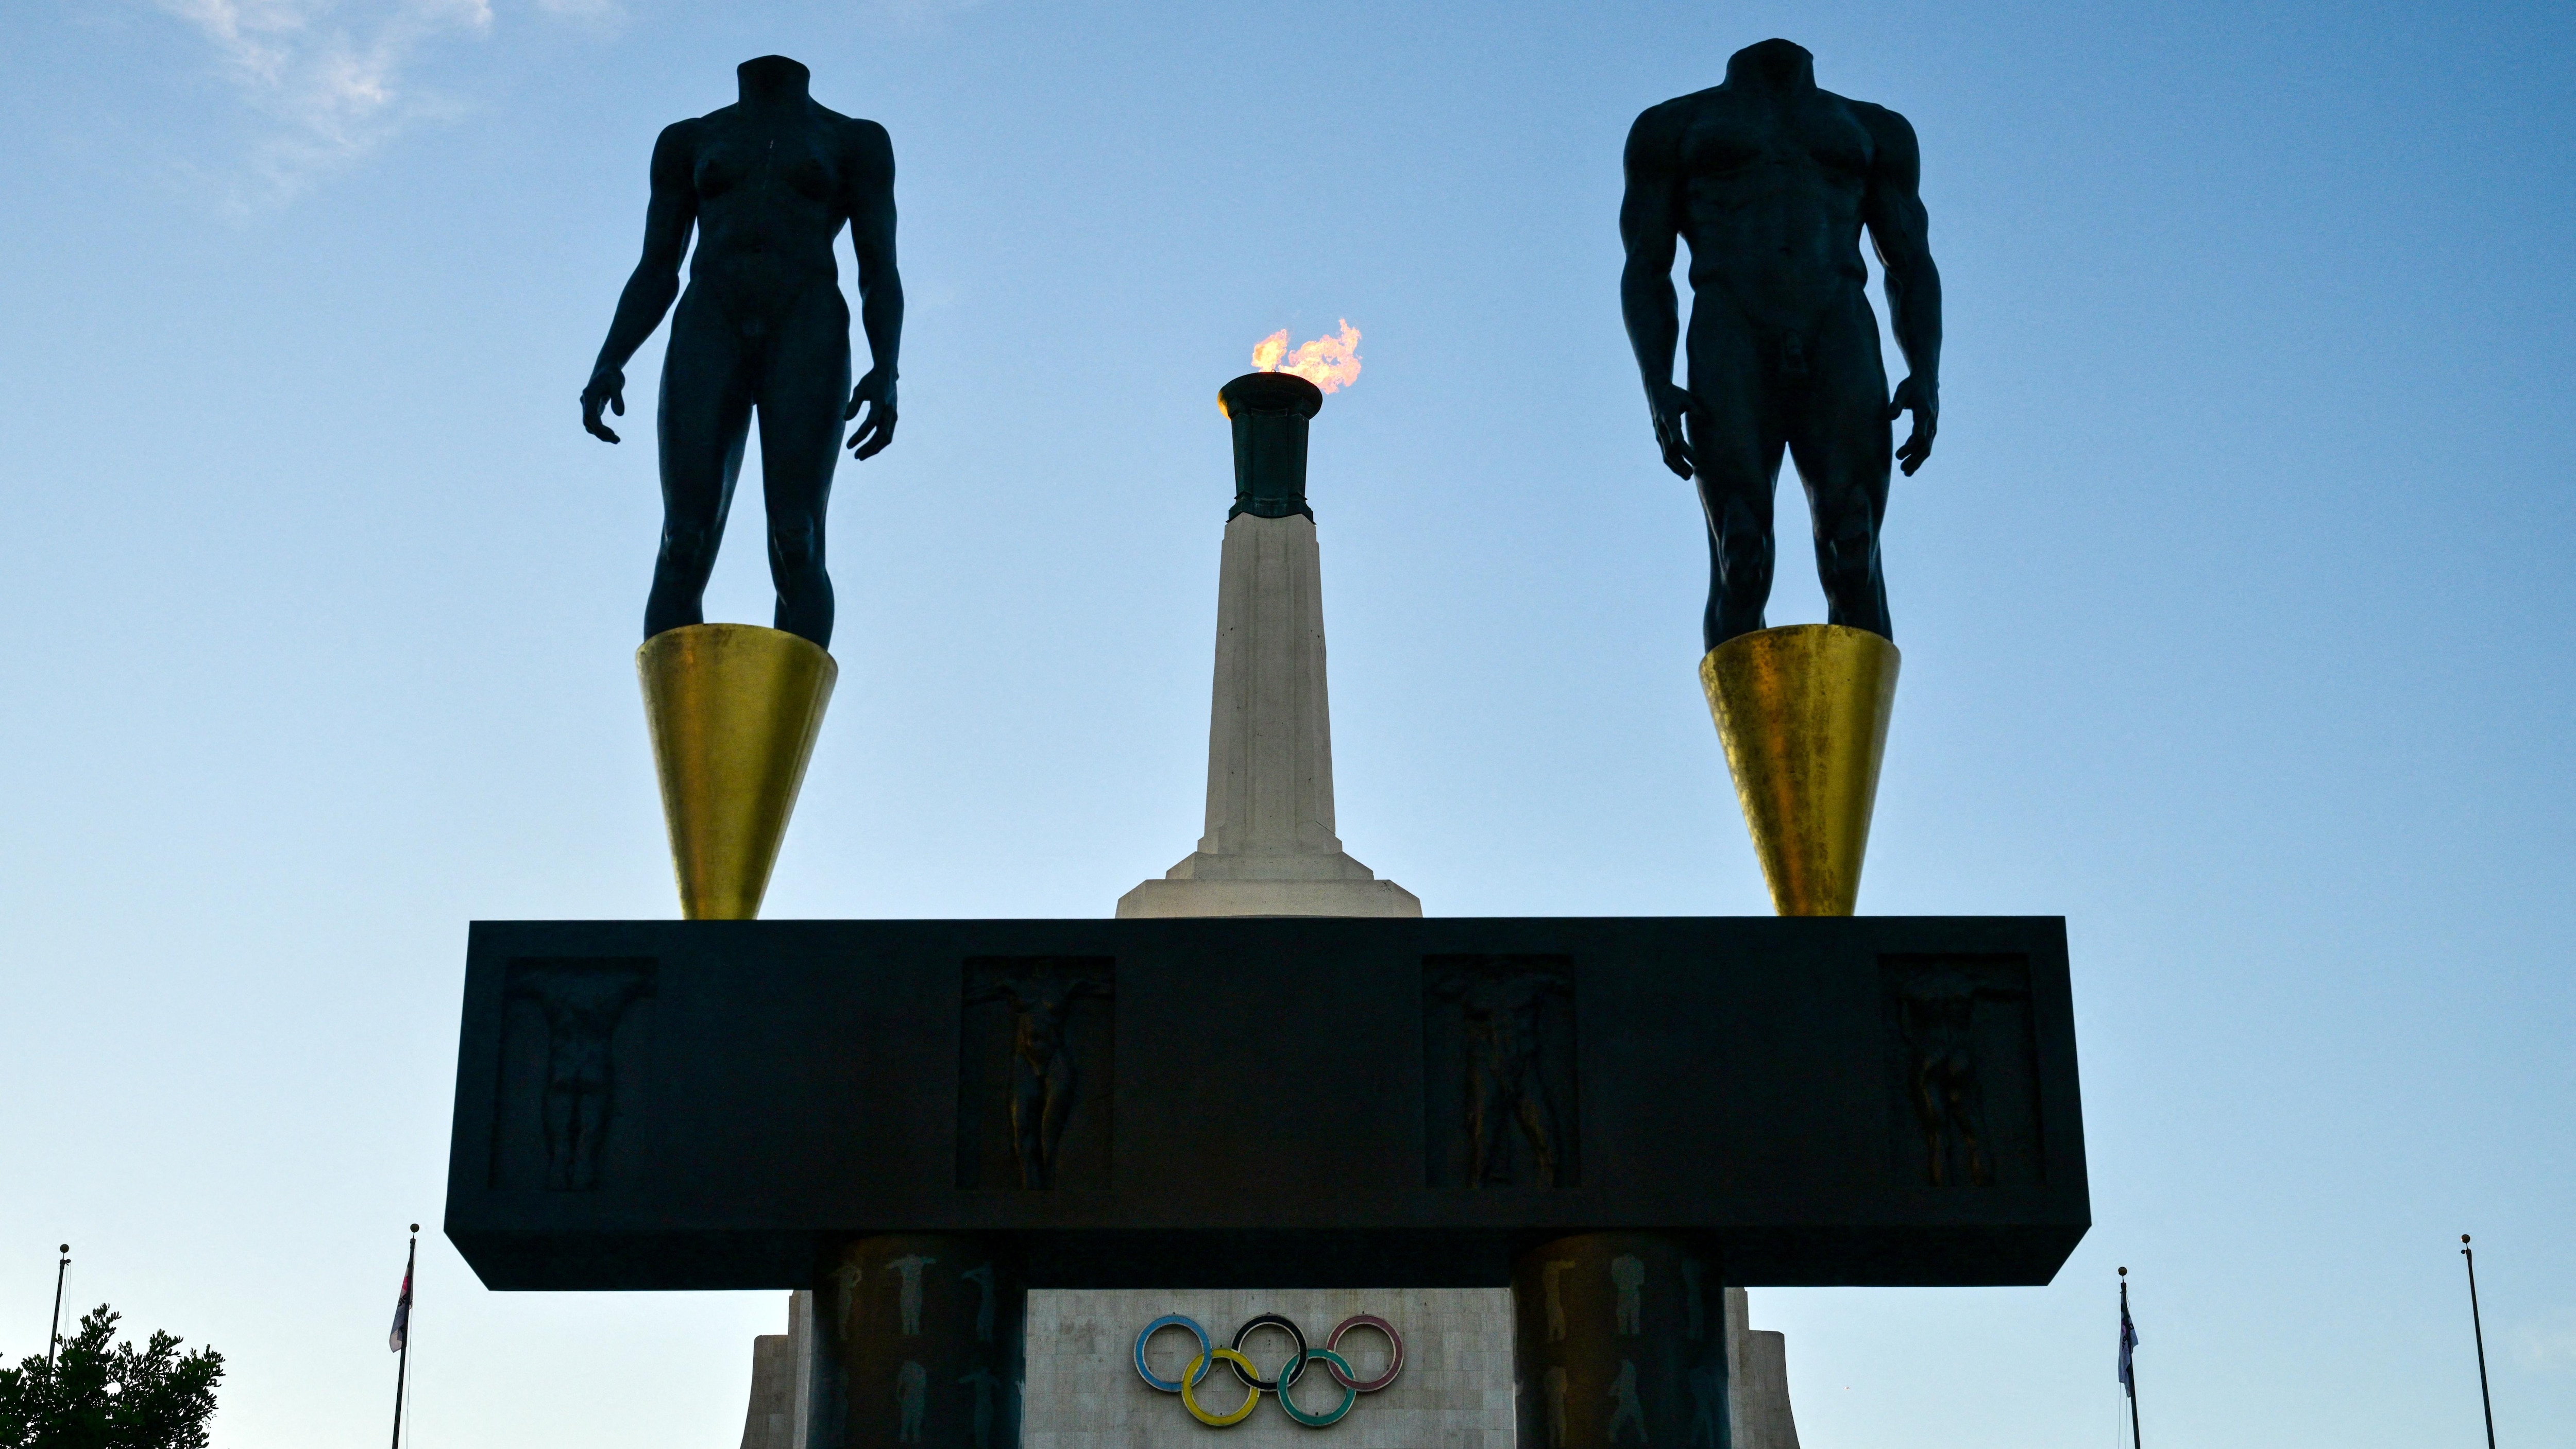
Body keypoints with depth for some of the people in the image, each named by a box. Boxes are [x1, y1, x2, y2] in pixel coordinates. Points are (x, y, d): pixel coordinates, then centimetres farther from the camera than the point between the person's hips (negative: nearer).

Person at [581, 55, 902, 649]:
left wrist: (885, 372, -9)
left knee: (796, 545, -19)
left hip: (807, 339, -2)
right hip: (710, 338, 2)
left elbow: (881, 273, 8)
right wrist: (609, 364, 1)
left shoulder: (857, 142, 16)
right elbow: (655, 273, 17)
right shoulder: (688, 142, 22)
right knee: (684, 550, -15)